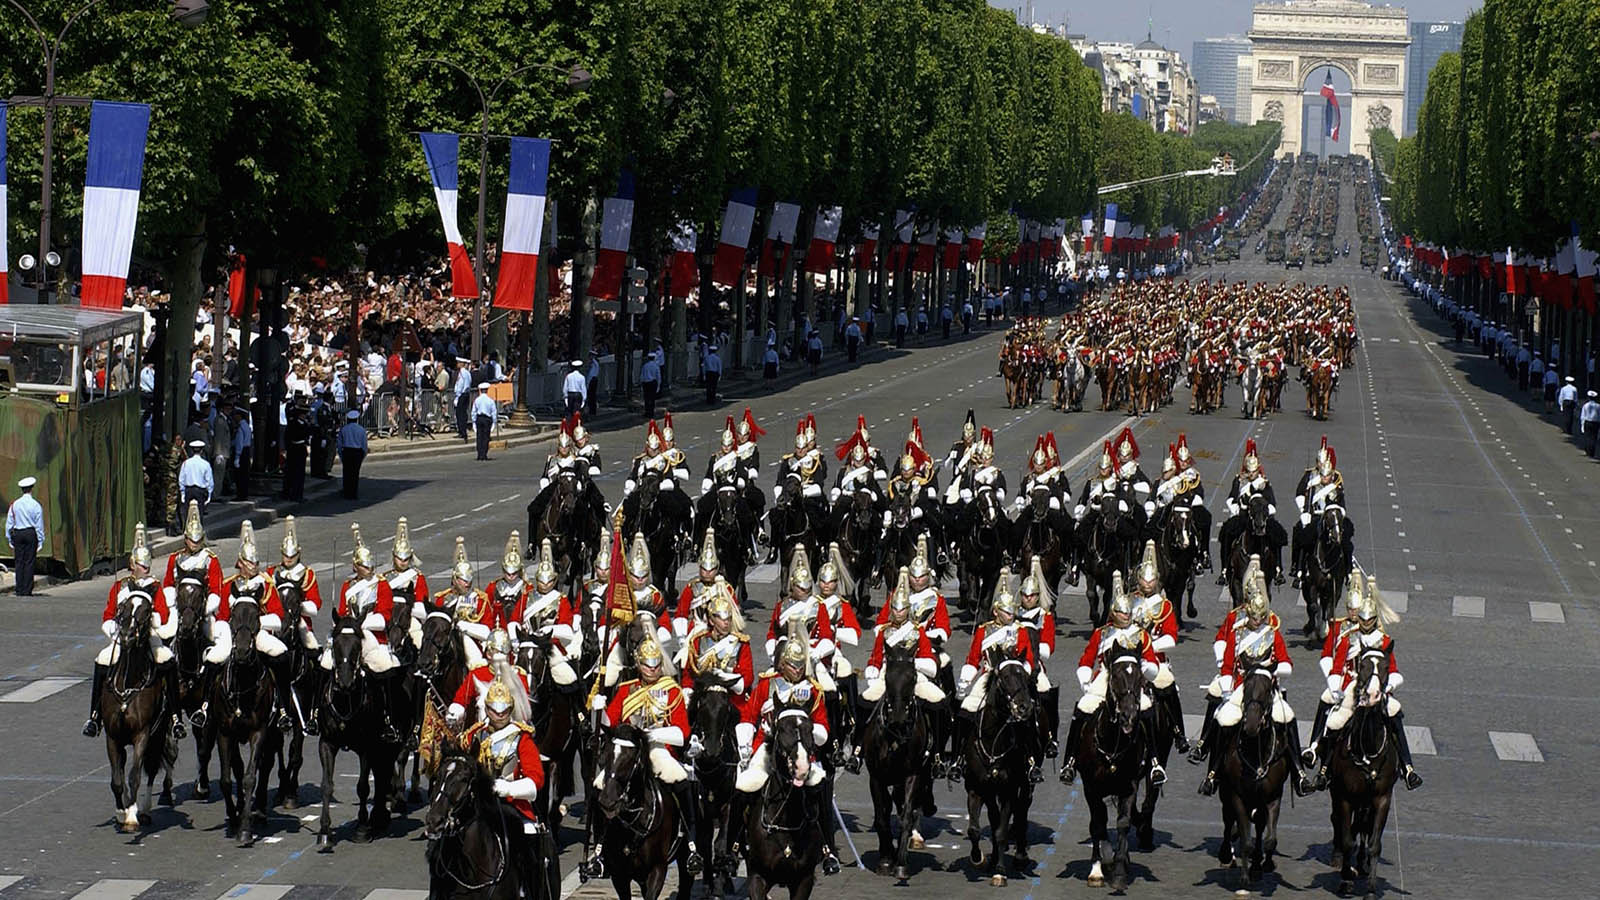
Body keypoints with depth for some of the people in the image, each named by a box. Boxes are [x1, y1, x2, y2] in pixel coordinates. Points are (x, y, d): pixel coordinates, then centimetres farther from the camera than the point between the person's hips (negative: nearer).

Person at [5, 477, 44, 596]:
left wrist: (11, 541, 12)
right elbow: (39, 525, -4)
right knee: (29, 563, -1)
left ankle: (19, 590, 5)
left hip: (17, 534, 3)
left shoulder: (14, 504, 4)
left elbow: (9, 523, 7)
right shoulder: (36, 505, -5)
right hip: (31, 533, -3)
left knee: (19, 562, 6)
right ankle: (27, 591, -2)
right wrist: (40, 542, 1)